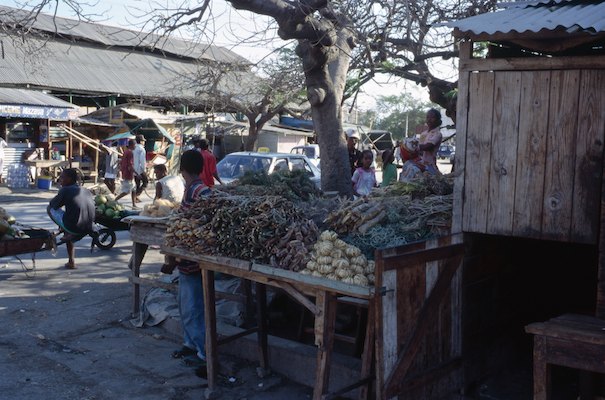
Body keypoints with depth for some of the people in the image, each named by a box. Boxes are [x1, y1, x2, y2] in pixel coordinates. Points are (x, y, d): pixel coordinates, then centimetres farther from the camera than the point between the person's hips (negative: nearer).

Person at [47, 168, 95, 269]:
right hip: (88, 229, 6)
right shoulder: (87, 191, 14)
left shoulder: (65, 190, -2)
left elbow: (53, 205, 8)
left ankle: (67, 234, 11)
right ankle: (71, 262, 39)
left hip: (73, 227, -6)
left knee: (50, 209, 13)